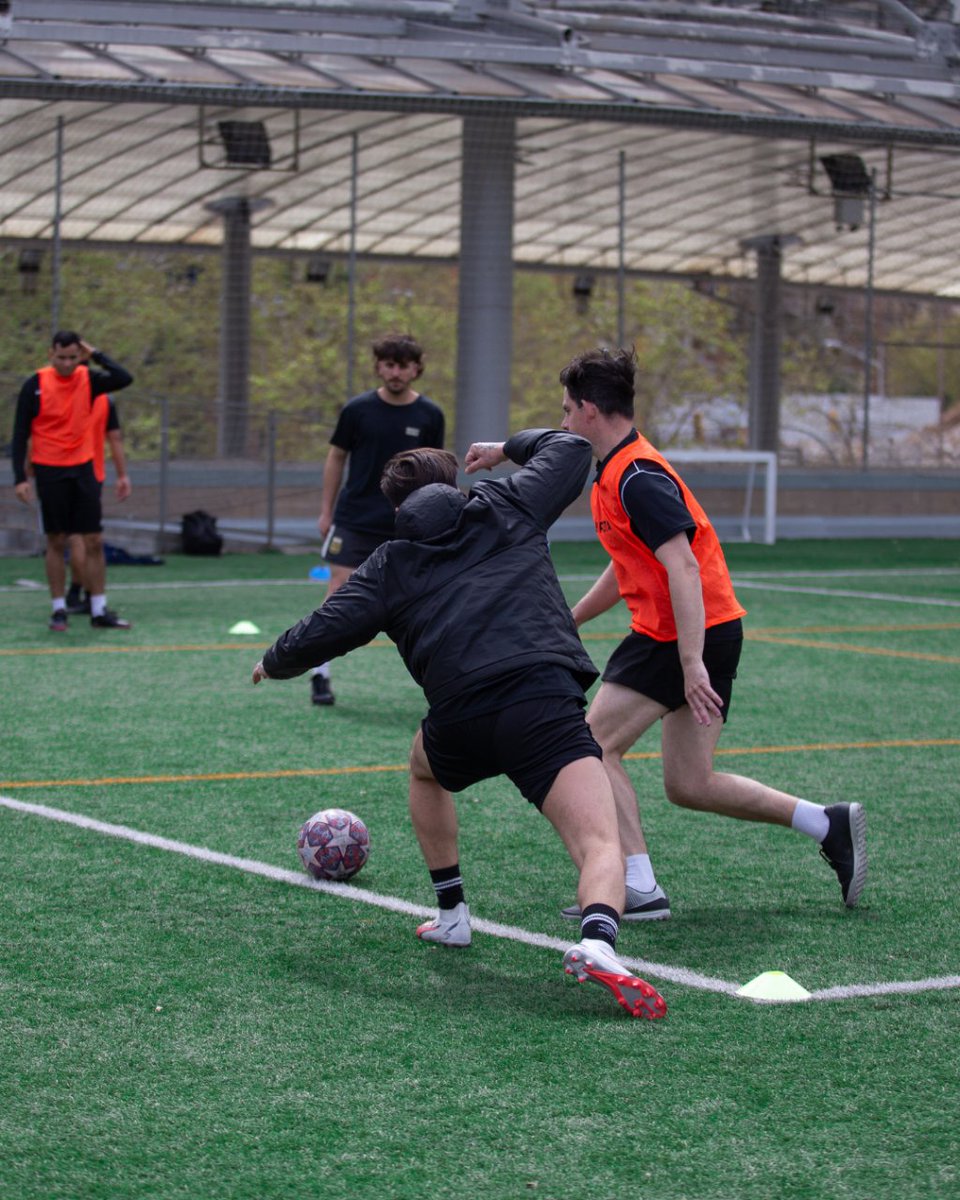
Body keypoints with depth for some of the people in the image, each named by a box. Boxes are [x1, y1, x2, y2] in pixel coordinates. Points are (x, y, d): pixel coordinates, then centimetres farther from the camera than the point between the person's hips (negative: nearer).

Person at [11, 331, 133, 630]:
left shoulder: (89, 380, 1)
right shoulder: (35, 385, -5)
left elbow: (124, 378, -15)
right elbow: (20, 433, -3)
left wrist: (96, 355, -13)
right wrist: (20, 478, -9)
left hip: (83, 470, 2)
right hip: (49, 470, -2)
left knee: (94, 541, 0)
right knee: (56, 542, 2)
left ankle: (99, 611, 5)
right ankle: (58, 609, 10)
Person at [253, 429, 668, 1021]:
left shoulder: (389, 566, 20)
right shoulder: (507, 508, 21)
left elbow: (320, 635, 15)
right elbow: (571, 449, 34)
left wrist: (273, 663, 36)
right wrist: (510, 447, 52)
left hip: (459, 723, 2)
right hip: (544, 703, -2)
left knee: (425, 767, 38)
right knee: (601, 846, -12)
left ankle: (452, 916, 41)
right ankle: (597, 944, -45)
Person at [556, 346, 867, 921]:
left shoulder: (637, 479, -17)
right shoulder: (615, 473, 16)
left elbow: (682, 567, -25)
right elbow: (630, 569, 27)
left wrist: (692, 662, -30)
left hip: (694, 632, -10)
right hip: (713, 633, 10)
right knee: (689, 786, 11)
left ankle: (639, 889, -6)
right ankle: (829, 824, 14)